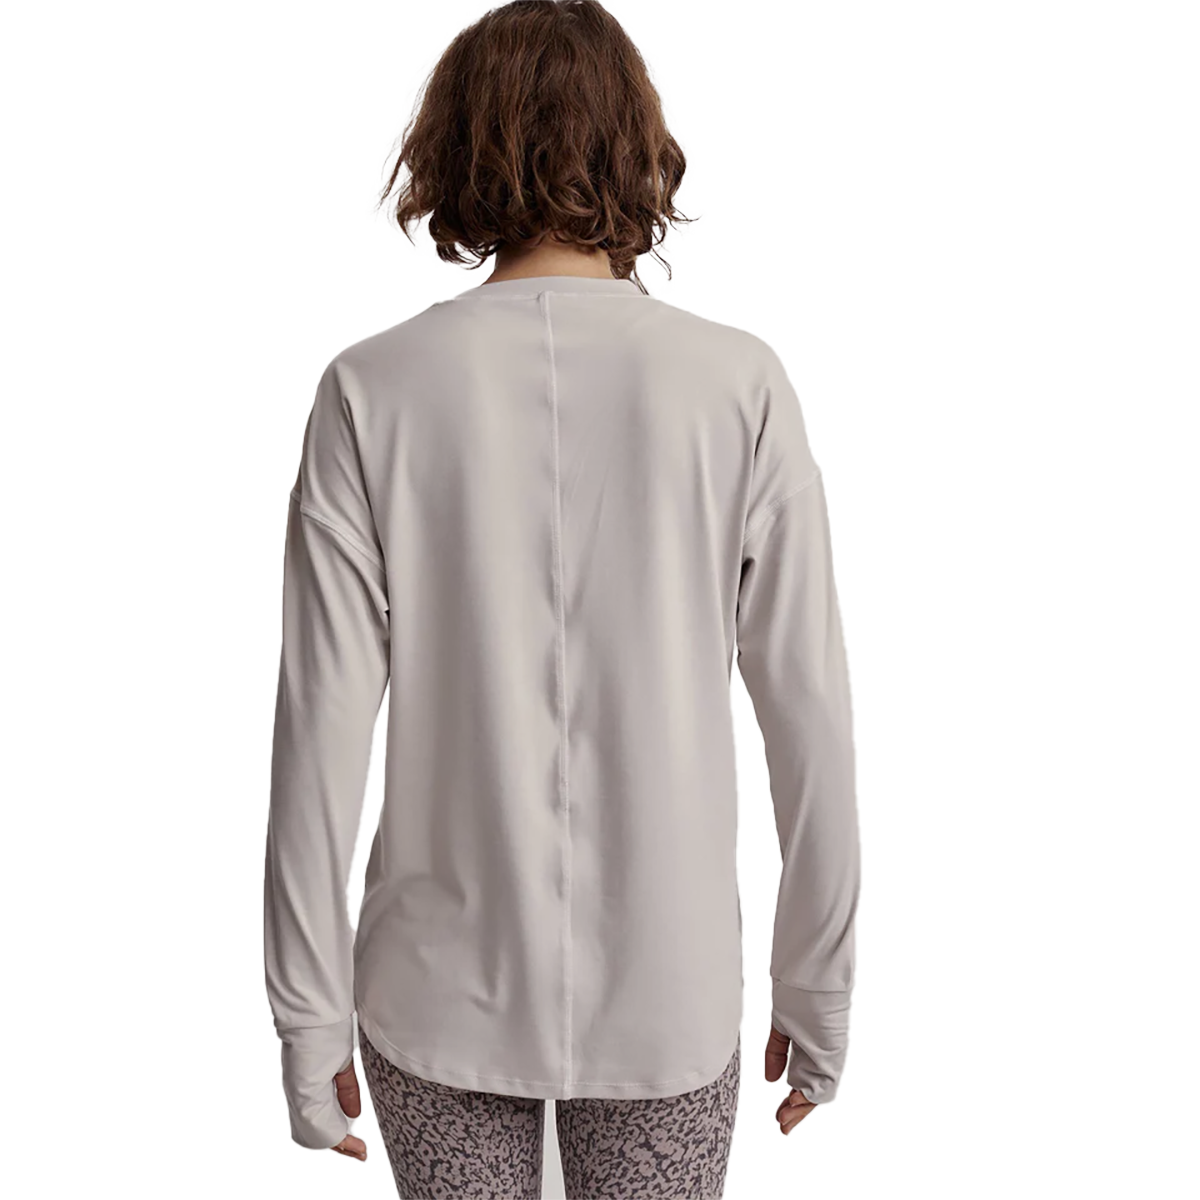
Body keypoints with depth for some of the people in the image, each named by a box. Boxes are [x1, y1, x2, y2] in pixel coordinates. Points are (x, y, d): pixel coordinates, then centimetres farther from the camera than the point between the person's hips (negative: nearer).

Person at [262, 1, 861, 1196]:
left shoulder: (374, 391, -11)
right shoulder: (738, 386, -11)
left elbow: (322, 728, -10)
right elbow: (812, 717, -8)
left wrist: (309, 1014, 1)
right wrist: (818, 989, 5)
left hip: (439, 997, 0)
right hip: (669, 1002, 0)